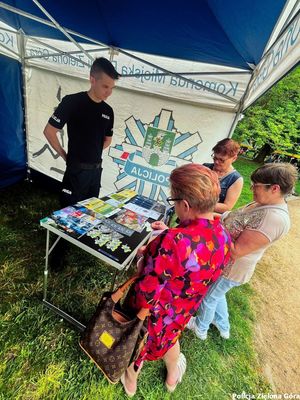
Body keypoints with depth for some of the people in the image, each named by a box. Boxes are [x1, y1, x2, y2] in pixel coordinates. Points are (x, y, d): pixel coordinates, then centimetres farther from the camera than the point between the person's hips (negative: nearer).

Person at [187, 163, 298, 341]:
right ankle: (223, 326, 56)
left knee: (208, 297, 18)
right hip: (223, 260, 8)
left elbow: (236, 251, -33)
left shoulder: (274, 219, -33)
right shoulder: (265, 204, -3)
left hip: (230, 268, -8)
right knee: (216, 294, 30)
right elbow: (237, 221, 9)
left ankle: (201, 328, 49)